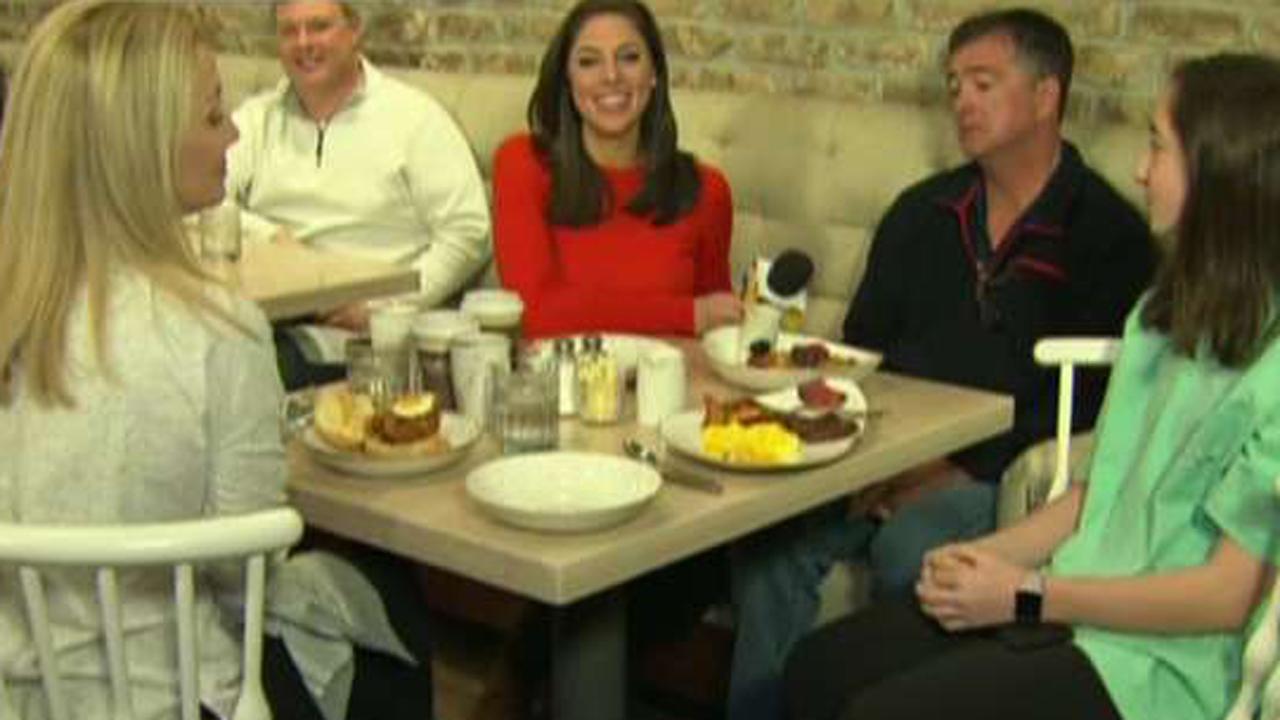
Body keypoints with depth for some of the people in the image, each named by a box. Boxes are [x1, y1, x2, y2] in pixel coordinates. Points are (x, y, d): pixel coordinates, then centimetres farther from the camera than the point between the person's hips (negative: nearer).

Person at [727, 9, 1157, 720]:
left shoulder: (1108, 235, 1)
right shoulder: (922, 213, 18)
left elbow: (1091, 400, -6)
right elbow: (860, 344, 20)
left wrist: (964, 470, -14)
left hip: (997, 475, -4)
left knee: (907, 550, -34)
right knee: (768, 530, -23)